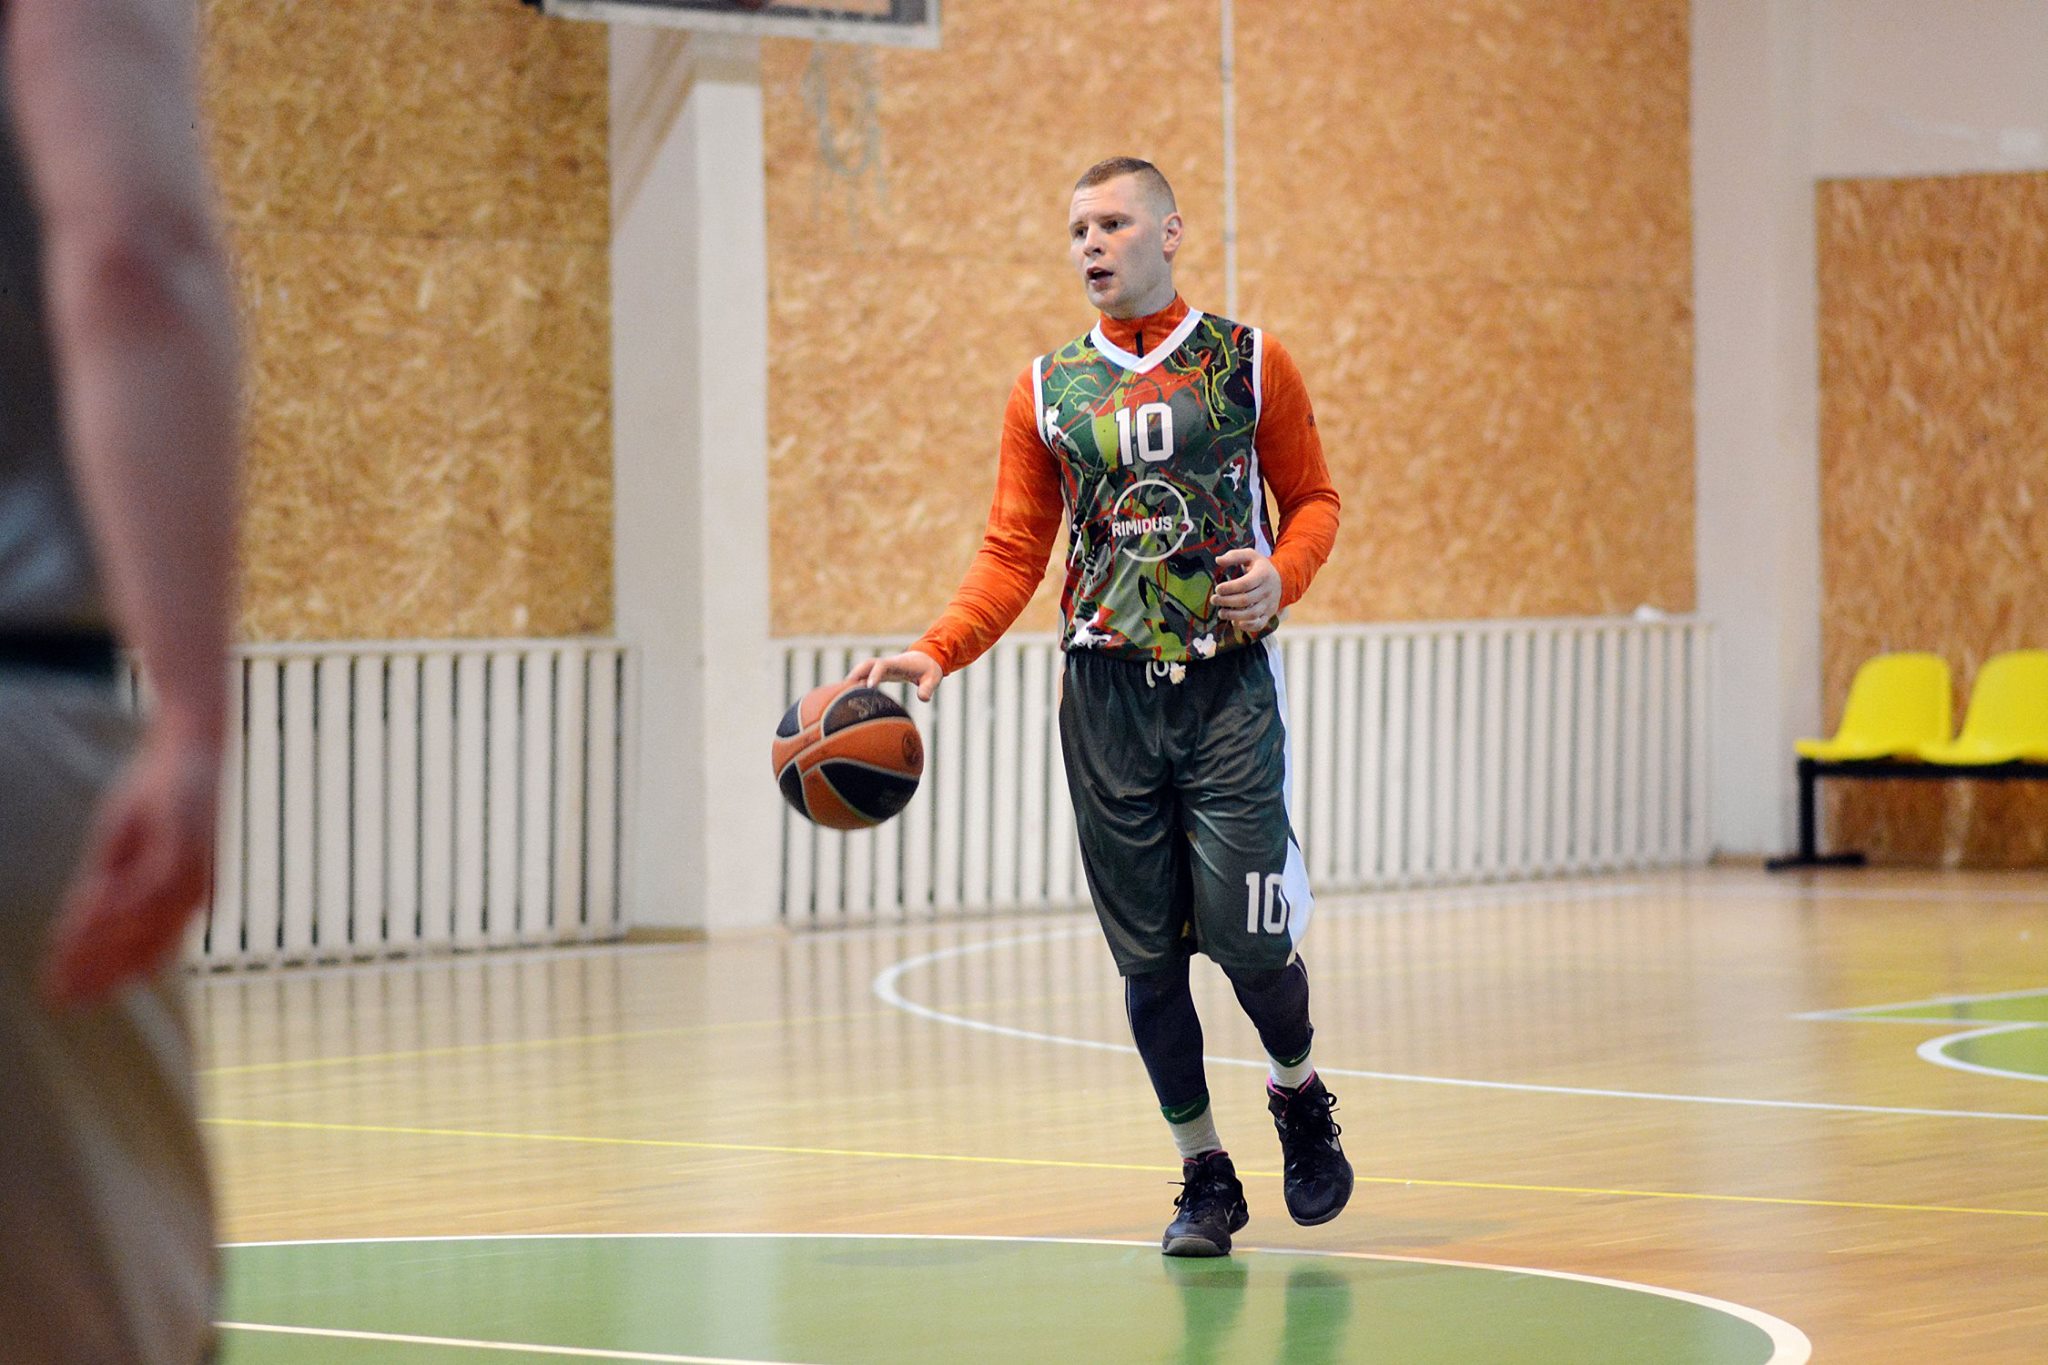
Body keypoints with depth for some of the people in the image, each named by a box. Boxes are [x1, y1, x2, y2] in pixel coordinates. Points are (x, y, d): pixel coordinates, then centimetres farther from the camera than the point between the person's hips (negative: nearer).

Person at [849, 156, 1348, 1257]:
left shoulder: (1248, 364, 4)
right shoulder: (1047, 390, 9)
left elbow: (1313, 497, 10)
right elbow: (1014, 550, 7)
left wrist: (1280, 574, -11)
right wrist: (937, 653, -7)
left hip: (1227, 682, -2)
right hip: (1105, 691, 2)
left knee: (1245, 937, -9)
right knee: (1147, 955, 2)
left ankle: (1300, 1093, 22)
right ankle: (1204, 1177, 15)